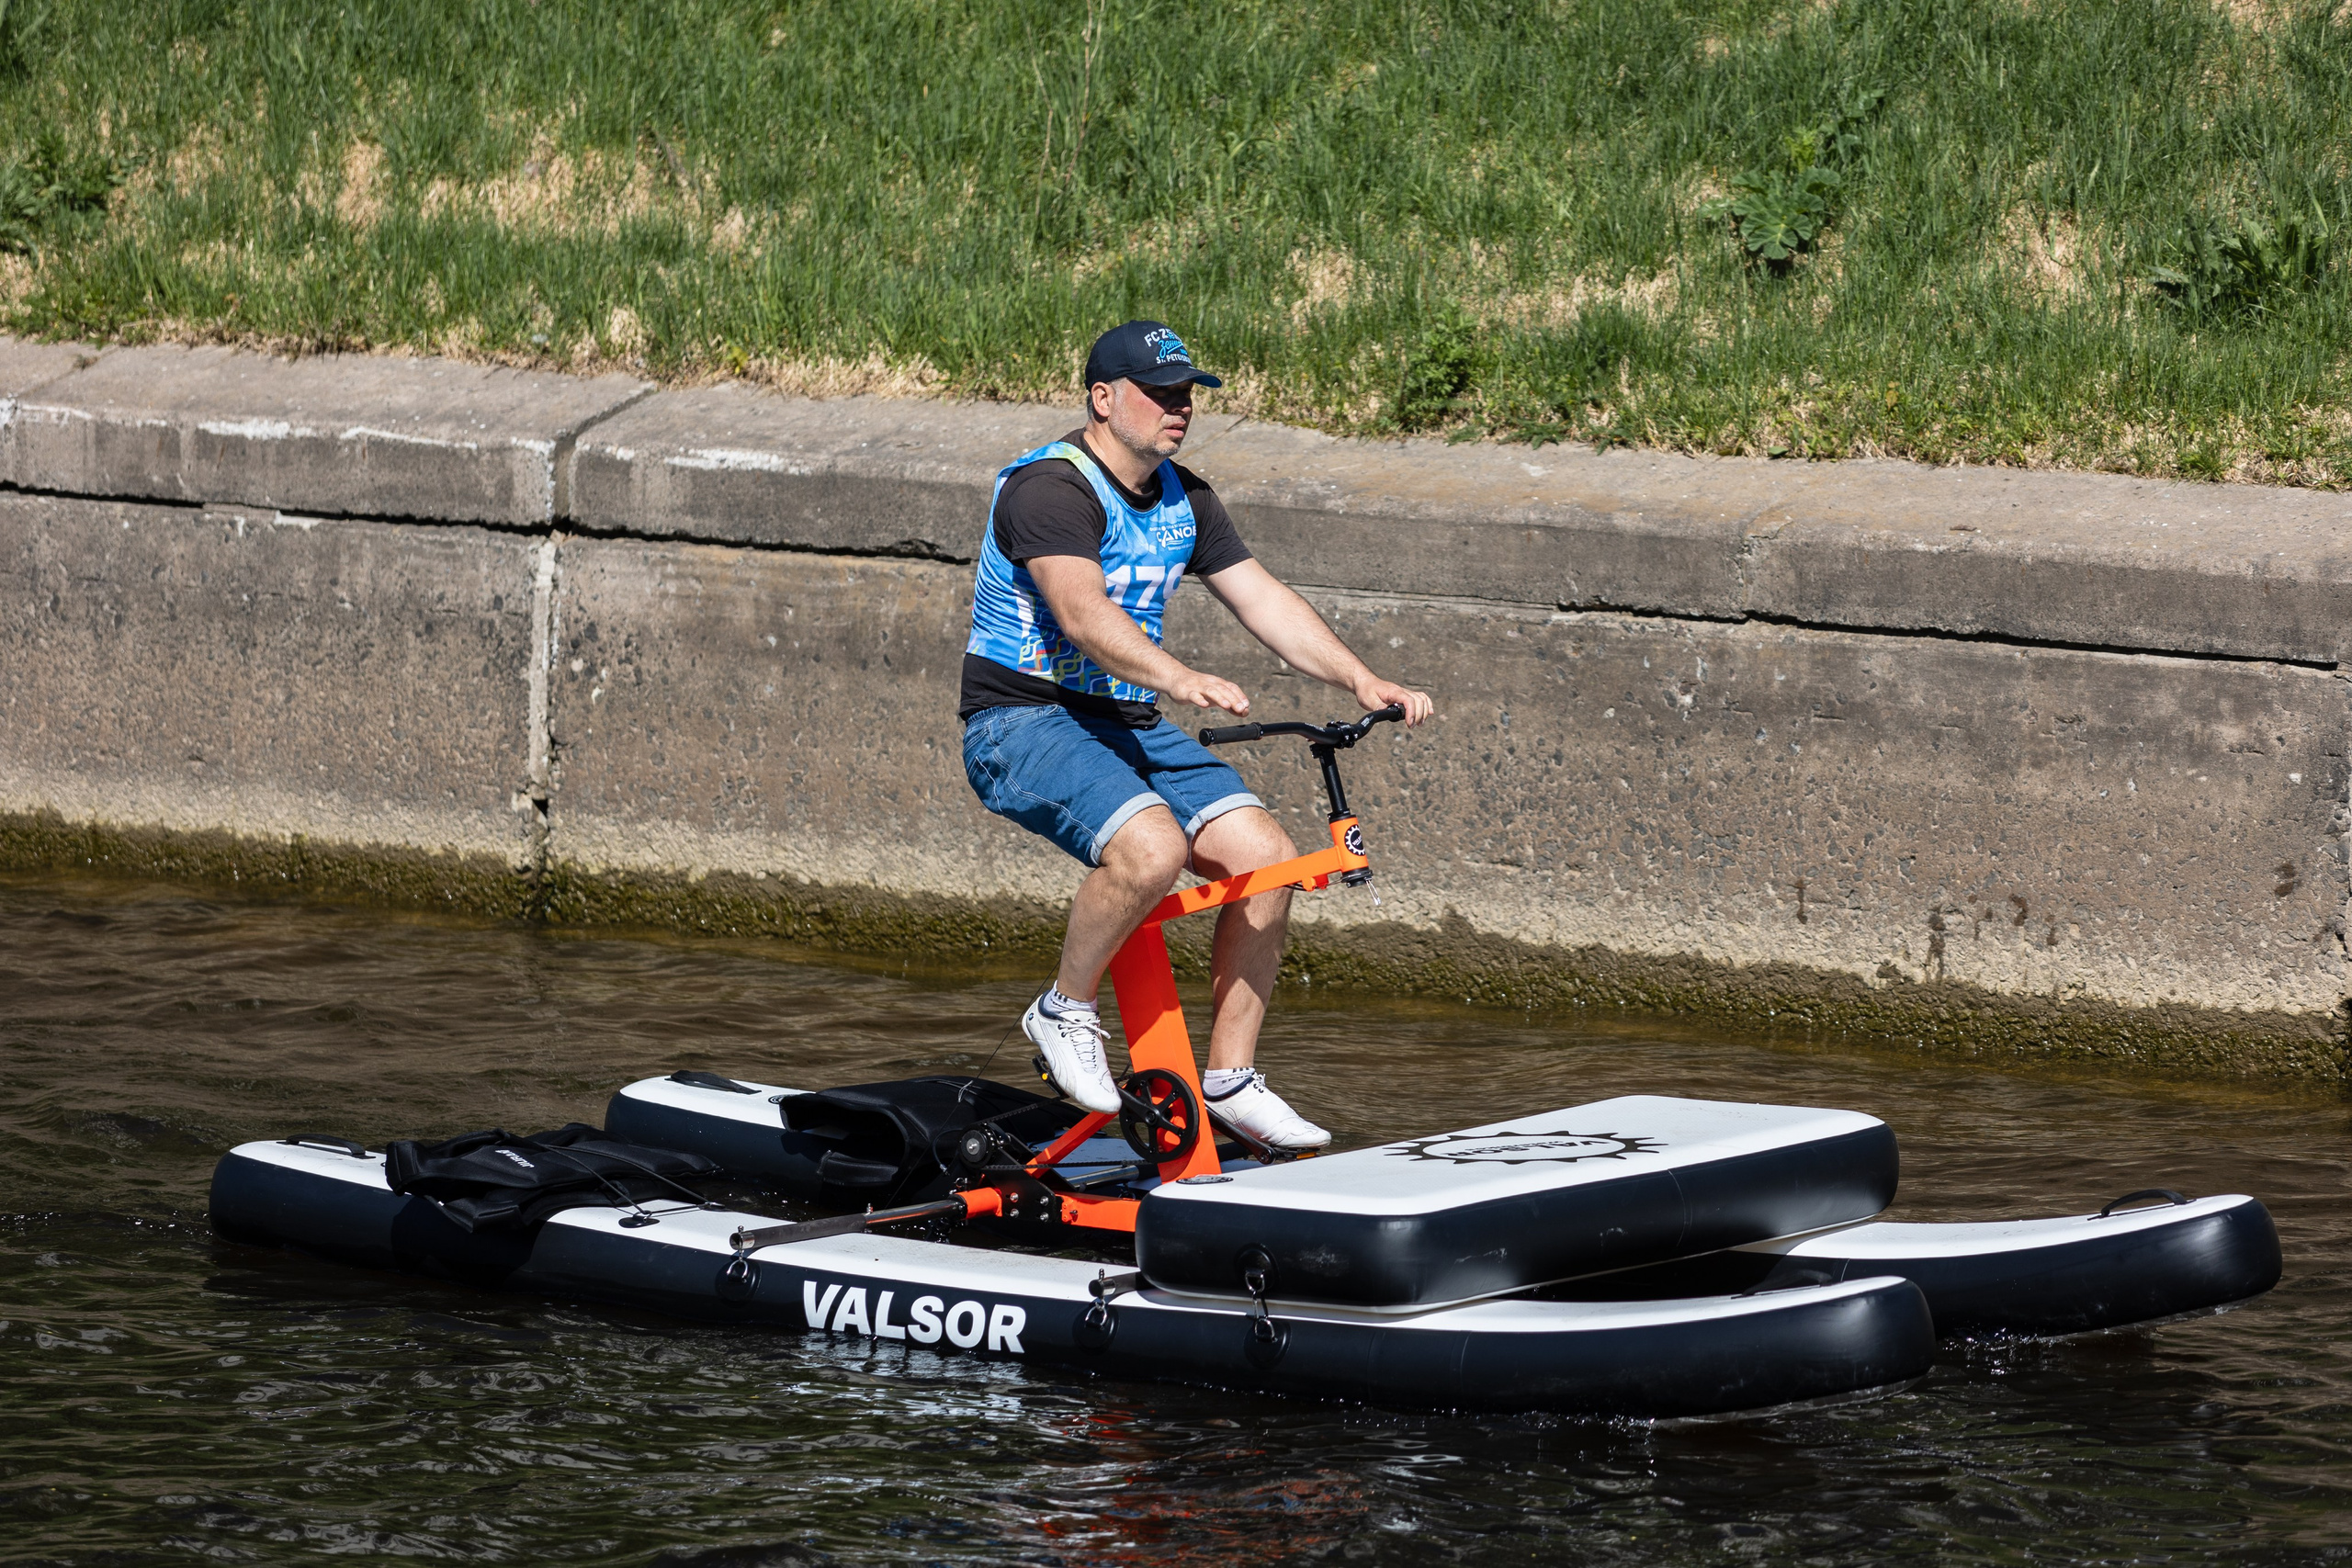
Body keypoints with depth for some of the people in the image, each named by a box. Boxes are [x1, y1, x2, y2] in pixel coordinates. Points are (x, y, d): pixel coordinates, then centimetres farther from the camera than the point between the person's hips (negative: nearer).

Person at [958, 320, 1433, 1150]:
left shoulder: (1183, 500, 11)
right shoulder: (1051, 489, -17)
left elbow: (1264, 600, 8)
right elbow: (1084, 614, -33)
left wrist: (1360, 679, -6)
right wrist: (1183, 680, -48)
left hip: (1127, 724, 8)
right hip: (1022, 719, -8)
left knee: (1265, 854, -10)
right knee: (1151, 846, -34)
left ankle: (1229, 1079, 0)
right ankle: (1064, 1011, -10)